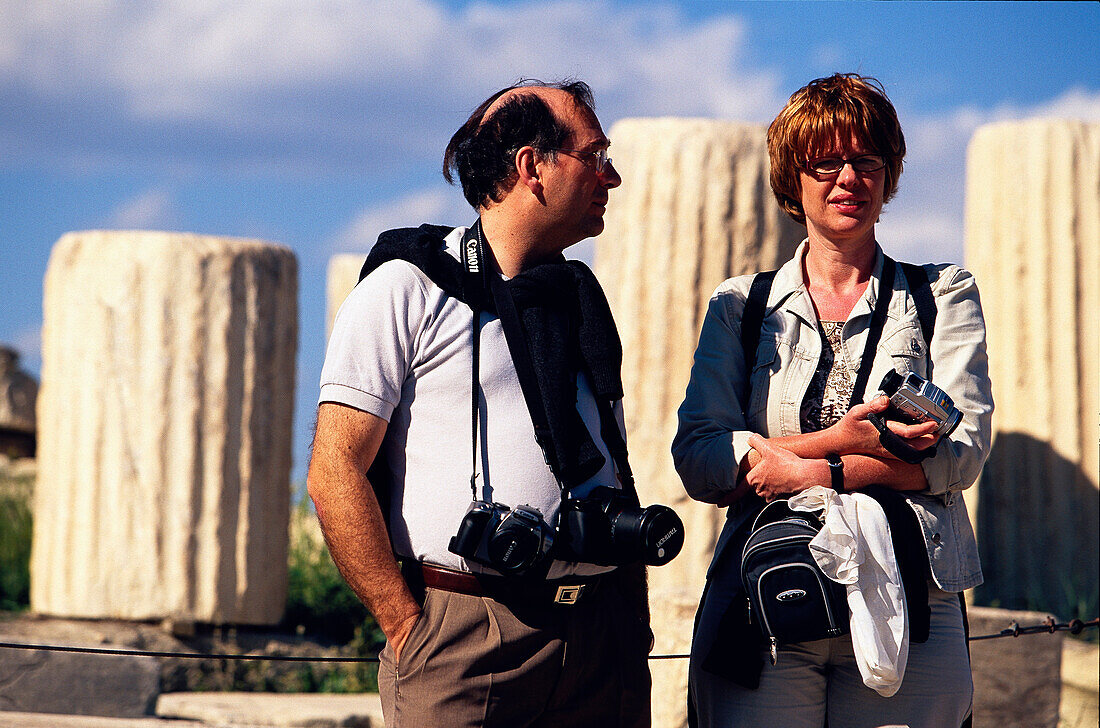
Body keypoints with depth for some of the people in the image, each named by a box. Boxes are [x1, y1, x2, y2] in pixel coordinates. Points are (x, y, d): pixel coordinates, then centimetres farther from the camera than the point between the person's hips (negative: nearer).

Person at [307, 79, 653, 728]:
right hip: (466, 645, -5)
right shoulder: (406, 290, -2)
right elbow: (335, 471, -8)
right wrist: (409, 630, -12)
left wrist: (636, 645, 11)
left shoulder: (582, 303, 18)